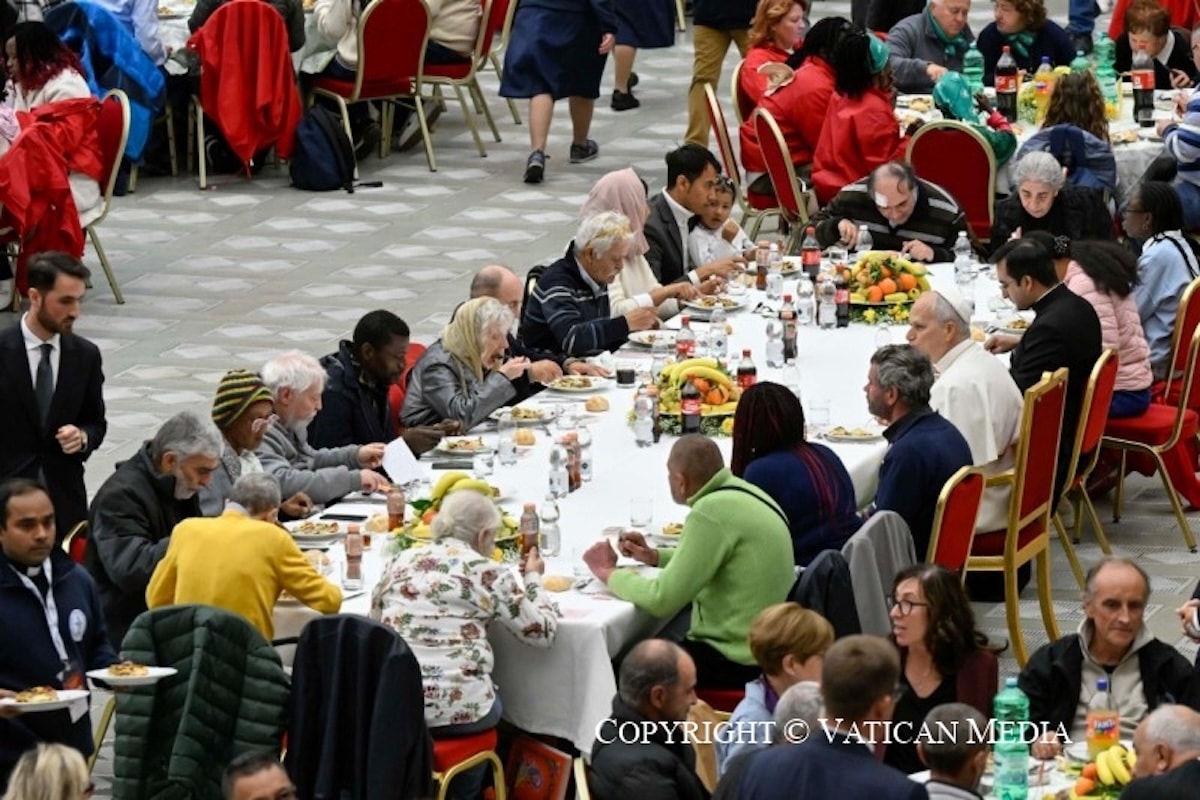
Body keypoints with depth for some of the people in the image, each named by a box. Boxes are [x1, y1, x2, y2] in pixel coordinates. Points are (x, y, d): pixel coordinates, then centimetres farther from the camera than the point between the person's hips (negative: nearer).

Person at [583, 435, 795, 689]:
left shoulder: (712, 513, -22)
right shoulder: (743, 491, 6)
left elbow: (662, 600, -21)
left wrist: (607, 573, -5)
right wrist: (653, 556, 18)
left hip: (737, 663, -9)